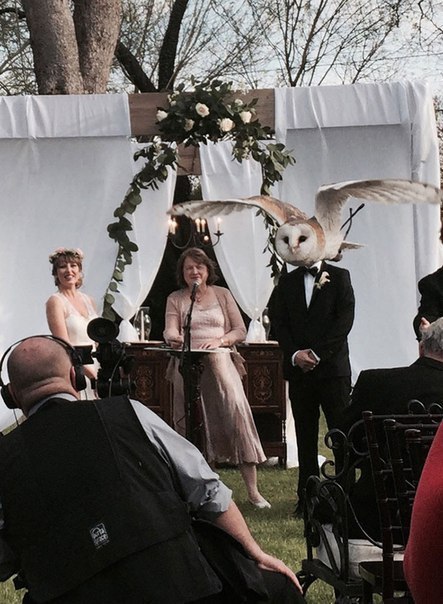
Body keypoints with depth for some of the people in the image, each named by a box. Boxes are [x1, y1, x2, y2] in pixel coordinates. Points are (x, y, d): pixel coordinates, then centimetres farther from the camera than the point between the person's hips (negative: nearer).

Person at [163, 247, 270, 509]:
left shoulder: (222, 294, 12)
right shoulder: (175, 299, 12)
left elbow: (240, 330, 8)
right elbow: (170, 330, -2)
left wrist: (220, 341, -11)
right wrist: (173, 338, -26)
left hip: (220, 363, -1)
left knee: (237, 410, -15)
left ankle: (253, 491, -14)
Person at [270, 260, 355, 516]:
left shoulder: (339, 277, 4)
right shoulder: (287, 282, 14)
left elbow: (345, 320, -5)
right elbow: (278, 322, 8)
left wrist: (318, 353, -11)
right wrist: (295, 354, -8)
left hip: (333, 367, -3)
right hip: (299, 368, 3)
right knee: (306, 437, 5)